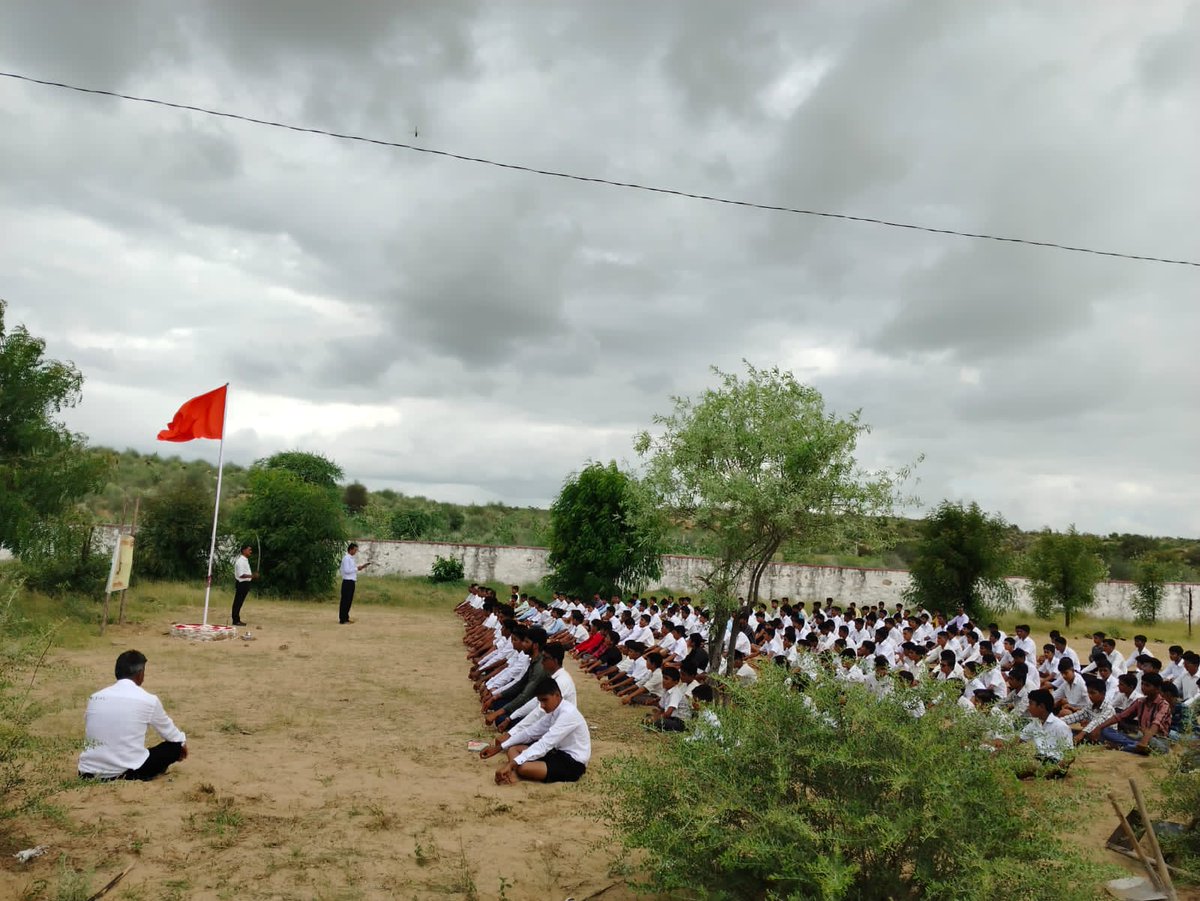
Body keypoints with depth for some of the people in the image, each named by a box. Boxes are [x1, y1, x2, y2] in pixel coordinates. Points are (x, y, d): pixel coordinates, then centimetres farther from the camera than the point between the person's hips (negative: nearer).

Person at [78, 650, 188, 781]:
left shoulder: (95, 697, 4)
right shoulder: (148, 700, -5)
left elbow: (89, 732, 18)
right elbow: (168, 731, 12)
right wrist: (183, 742, 35)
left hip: (89, 773, 6)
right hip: (126, 772, -5)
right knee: (175, 745, 12)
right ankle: (133, 777, 5)